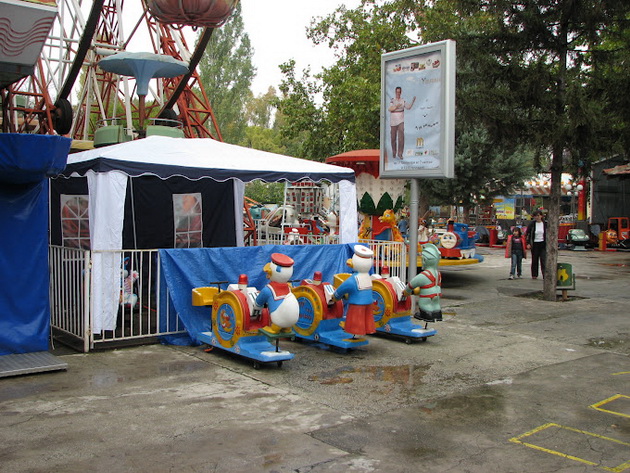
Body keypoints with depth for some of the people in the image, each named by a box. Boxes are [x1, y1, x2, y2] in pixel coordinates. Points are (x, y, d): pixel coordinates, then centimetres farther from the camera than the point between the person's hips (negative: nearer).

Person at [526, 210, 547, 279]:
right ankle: (534, 275, 17)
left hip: (543, 244, -1)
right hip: (535, 244, 1)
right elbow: (528, 234, 4)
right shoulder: (532, 224, 0)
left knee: (543, 259, -9)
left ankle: (545, 275, -10)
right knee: (534, 260, 7)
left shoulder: (545, 224, 2)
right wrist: (528, 243, -4)